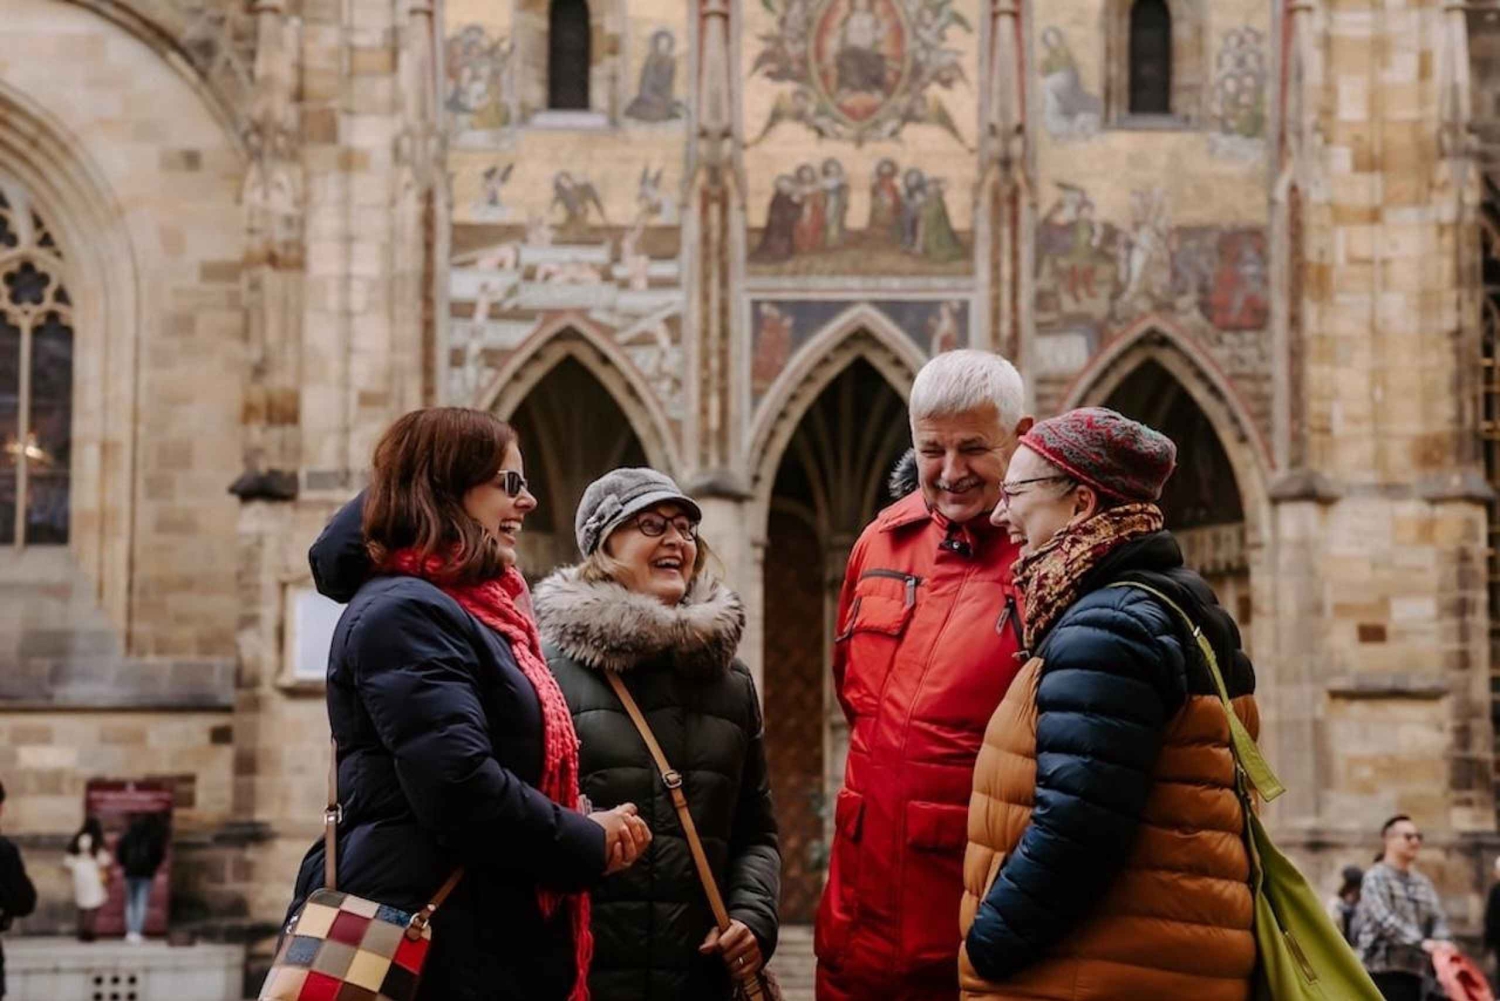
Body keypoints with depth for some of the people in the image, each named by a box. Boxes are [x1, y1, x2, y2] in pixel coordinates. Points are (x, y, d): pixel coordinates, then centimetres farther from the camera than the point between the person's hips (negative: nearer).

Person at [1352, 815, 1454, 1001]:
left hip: (1414, 970, 7)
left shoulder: (1423, 883, 17)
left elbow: (1437, 918, 7)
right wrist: (1420, 942, -29)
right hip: (1382, 970, -7)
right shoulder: (1376, 877, -4)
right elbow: (1384, 919, -18)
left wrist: (1443, 941, -16)